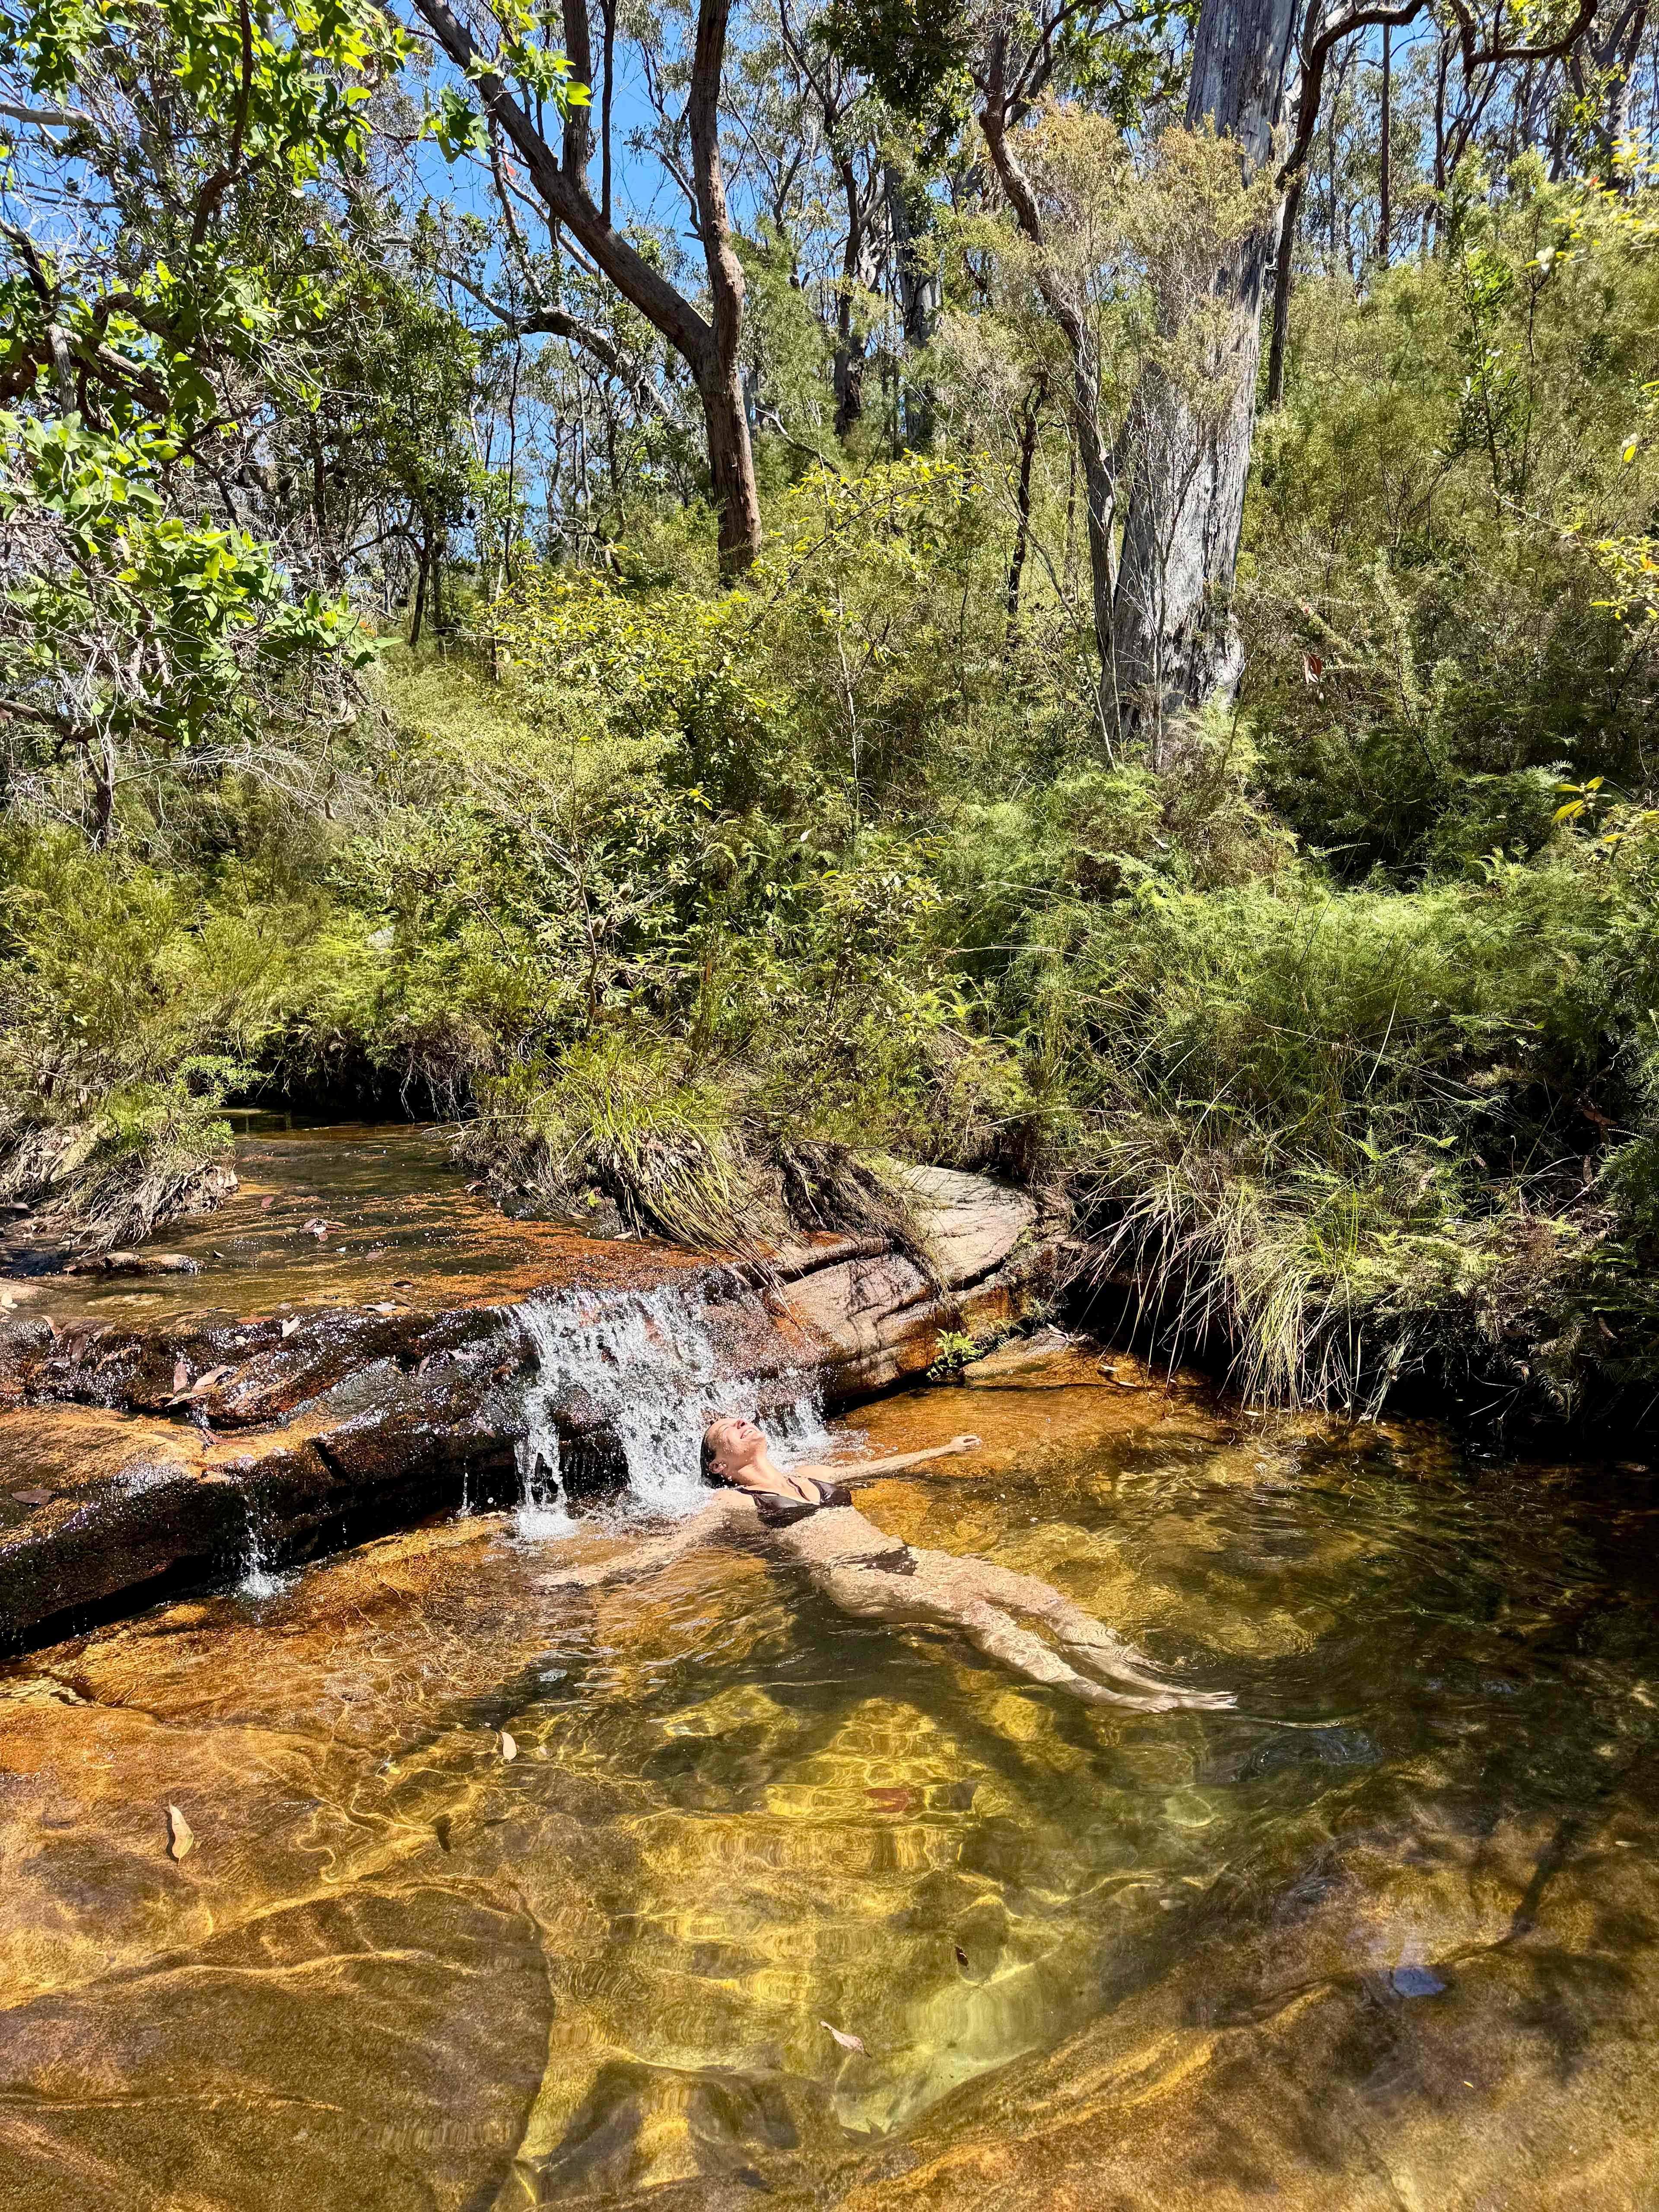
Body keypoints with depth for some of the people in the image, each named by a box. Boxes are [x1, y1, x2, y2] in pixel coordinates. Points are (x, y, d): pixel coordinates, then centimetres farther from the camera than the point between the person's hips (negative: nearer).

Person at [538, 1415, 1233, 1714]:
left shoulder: (809, 1474, 30)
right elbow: (664, 1549, 2)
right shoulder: (729, 1504, 12)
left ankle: (1147, 1677, -25)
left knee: (1039, 1594, -13)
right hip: (852, 1581, -7)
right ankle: (1111, 1702, -46)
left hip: (903, 1558, 7)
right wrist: (586, 1576, -14)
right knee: (974, 1611, -32)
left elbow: (879, 1466, 43)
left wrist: (941, 1450, 54)